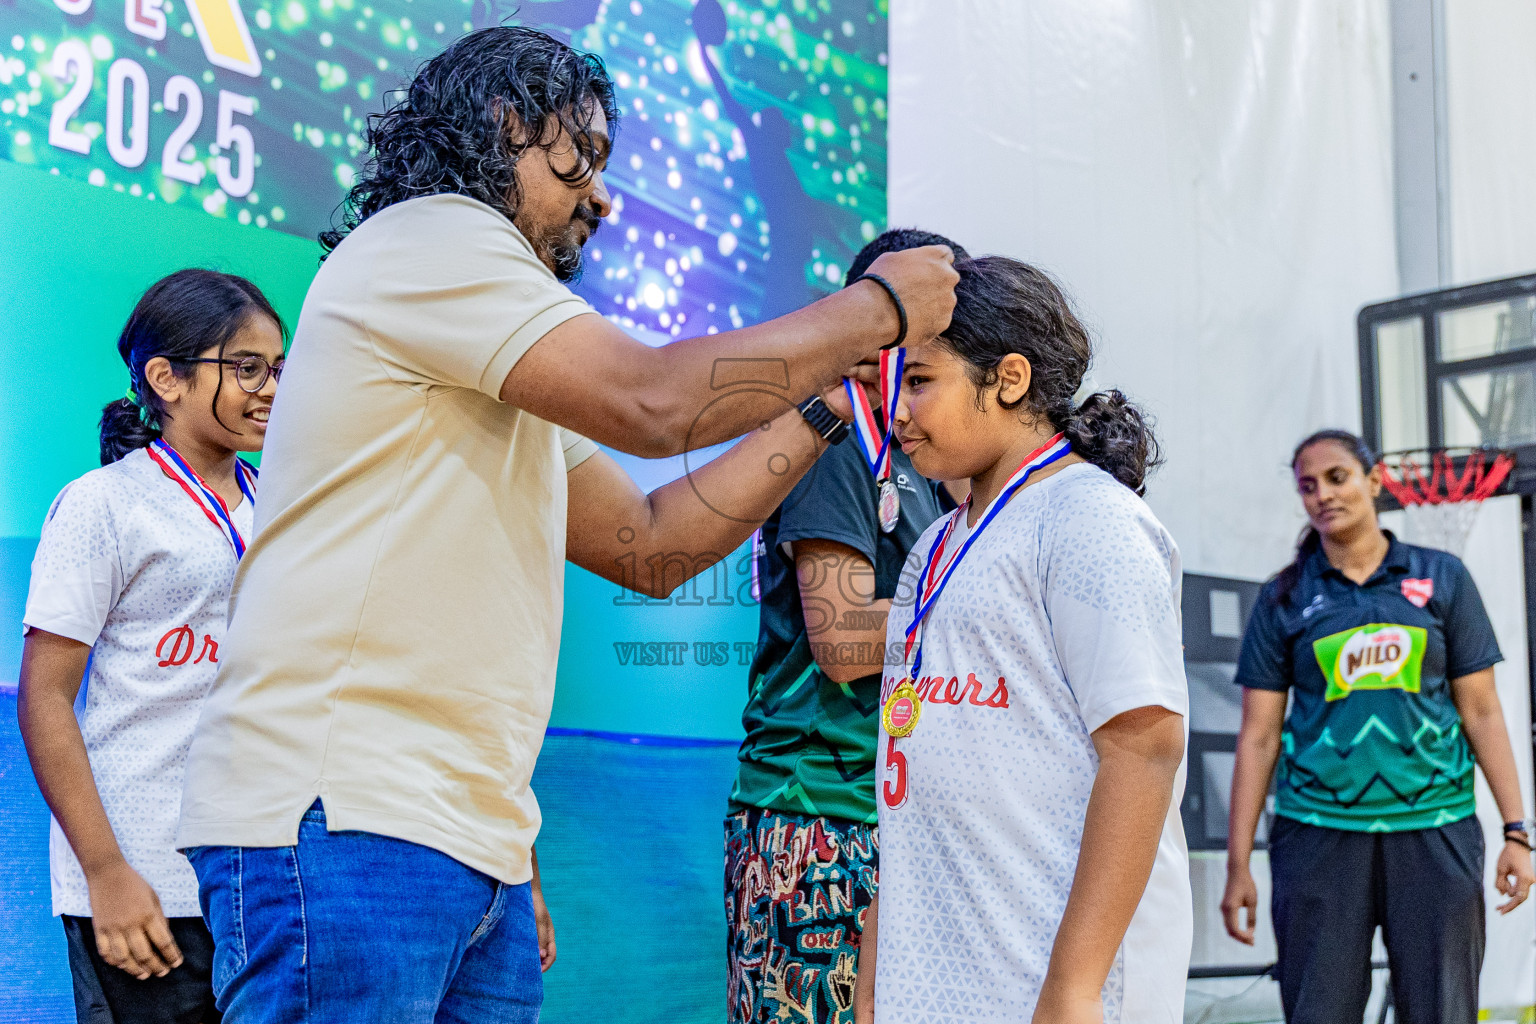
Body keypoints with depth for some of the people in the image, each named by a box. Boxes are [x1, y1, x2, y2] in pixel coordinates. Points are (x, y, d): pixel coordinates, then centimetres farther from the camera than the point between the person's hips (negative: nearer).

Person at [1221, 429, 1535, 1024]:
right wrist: (1238, 864, 1)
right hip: (1319, 835, 0)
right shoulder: (1285, 597, 7)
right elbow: (1259, 735, 5)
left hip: (1435, 833, 0)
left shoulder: (1442, 578, 8)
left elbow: (1481, 710, 7)